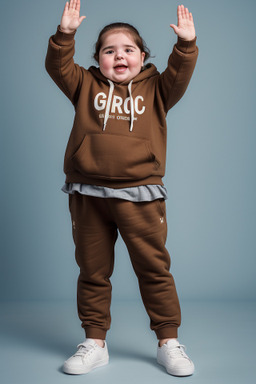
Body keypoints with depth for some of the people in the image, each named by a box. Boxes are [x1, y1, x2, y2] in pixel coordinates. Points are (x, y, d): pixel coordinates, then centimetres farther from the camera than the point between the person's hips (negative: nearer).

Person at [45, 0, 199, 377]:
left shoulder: (155, 89, 11)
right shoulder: (87, 86, 12)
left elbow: (179, 76, -3)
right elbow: (58, 67, 1)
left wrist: (186, 44, -17)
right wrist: (65, 33, -13)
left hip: (140, 196, -1)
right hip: (88, 195, 1)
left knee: (154, 267, 4)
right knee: (92, 270, 9)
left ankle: (168, 342, 19)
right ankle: (95, 342, 24)